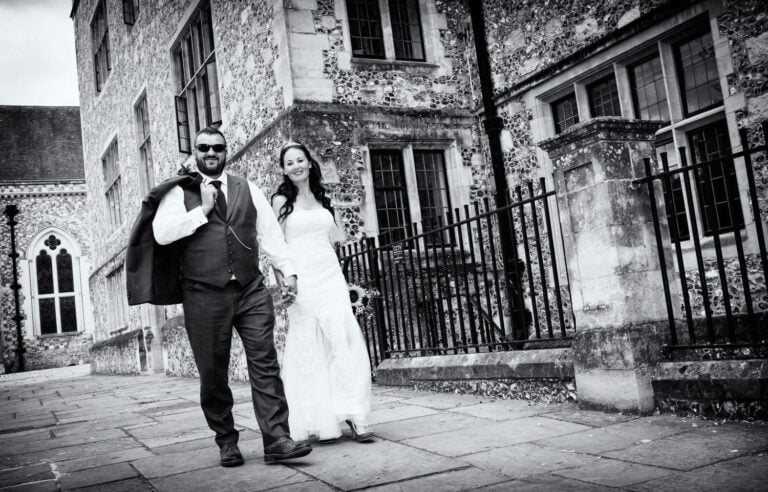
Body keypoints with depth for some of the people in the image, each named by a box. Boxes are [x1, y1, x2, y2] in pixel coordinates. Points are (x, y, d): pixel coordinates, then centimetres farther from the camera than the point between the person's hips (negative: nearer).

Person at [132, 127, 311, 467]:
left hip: (251, 290, 2)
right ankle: (227, 441, 19)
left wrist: (287, 270, 3)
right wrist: (203, 209, -9)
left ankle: (277, 440, -3)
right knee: (213, 373, 5)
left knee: (265, 364, -5)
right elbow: (161, 233, -8)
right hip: (204, 295, -2)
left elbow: (270, 233, 13)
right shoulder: (180, 192, 6)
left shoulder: (247, 189, 15)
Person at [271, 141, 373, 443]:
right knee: (308, 347, -2)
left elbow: (340, 236, 23)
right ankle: (320, 421, 4)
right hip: (301, 279, -3)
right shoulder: (281, 200, 4)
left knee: (344, 341, -7)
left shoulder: (323, 198, 15)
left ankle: (352, 414, -5)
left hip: (330, 275, 4)